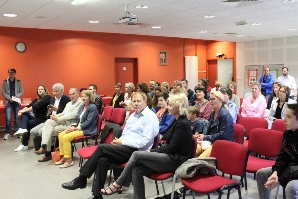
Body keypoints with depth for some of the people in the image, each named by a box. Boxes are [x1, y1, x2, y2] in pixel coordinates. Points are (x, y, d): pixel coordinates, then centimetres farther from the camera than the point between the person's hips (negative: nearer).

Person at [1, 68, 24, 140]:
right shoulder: (4, 82, 5)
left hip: (17, 102, 1)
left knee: (17, 118, 4)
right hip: (8, 102, -1)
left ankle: (17, 132, 13)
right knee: (8, 118, -7)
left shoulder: (19, 82, 6)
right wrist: (9, 98, -11)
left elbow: (22, 91, 5)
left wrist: (16, 96, -12)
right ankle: (8, 133, 4)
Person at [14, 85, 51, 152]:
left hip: (43, 119, -8)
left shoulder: (47, 97, -9)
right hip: (36, 116, 8)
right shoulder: (37, 99, 18)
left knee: (28, 124, -19)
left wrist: (23, 110, -18)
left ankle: (24, 145, -9)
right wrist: (22, 111, -14)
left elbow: (36, 106, -19)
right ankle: (23, 129, -33)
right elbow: (29, 106, 6)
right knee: (24, 114, -13)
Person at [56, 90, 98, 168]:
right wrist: (73, 126, -2)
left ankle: (69, 160, -12)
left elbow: (88, 122, -18)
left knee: (66, 137, -22)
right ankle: (64, 157, 2)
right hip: (78, 127, 9)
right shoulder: (82, 106, 14)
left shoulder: (93, 107, -12)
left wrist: (76, 128, -18)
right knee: (60, 135, -6)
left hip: (87, 130, -9)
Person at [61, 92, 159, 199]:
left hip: (136, 150, -7)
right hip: (125, 147, 7)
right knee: (103, 160, -20)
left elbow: (145, 141, -17)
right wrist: (119, 141, -2)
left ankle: (81, 179, -6)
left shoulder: (150, 117, -8)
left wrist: (123, 142, -14)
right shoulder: (133, 115, 18)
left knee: (101, 148, -18)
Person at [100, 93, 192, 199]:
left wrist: (152, 151, -10)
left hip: (175, 160, -8)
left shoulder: (183, 124, -16)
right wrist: (153, 151, 2)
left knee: (137, 154, -17)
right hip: (170, 156, 9)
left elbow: (172, 148, -18)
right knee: (137, 170, -12)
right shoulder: (177, 121, 13)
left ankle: (118, 184, -3)